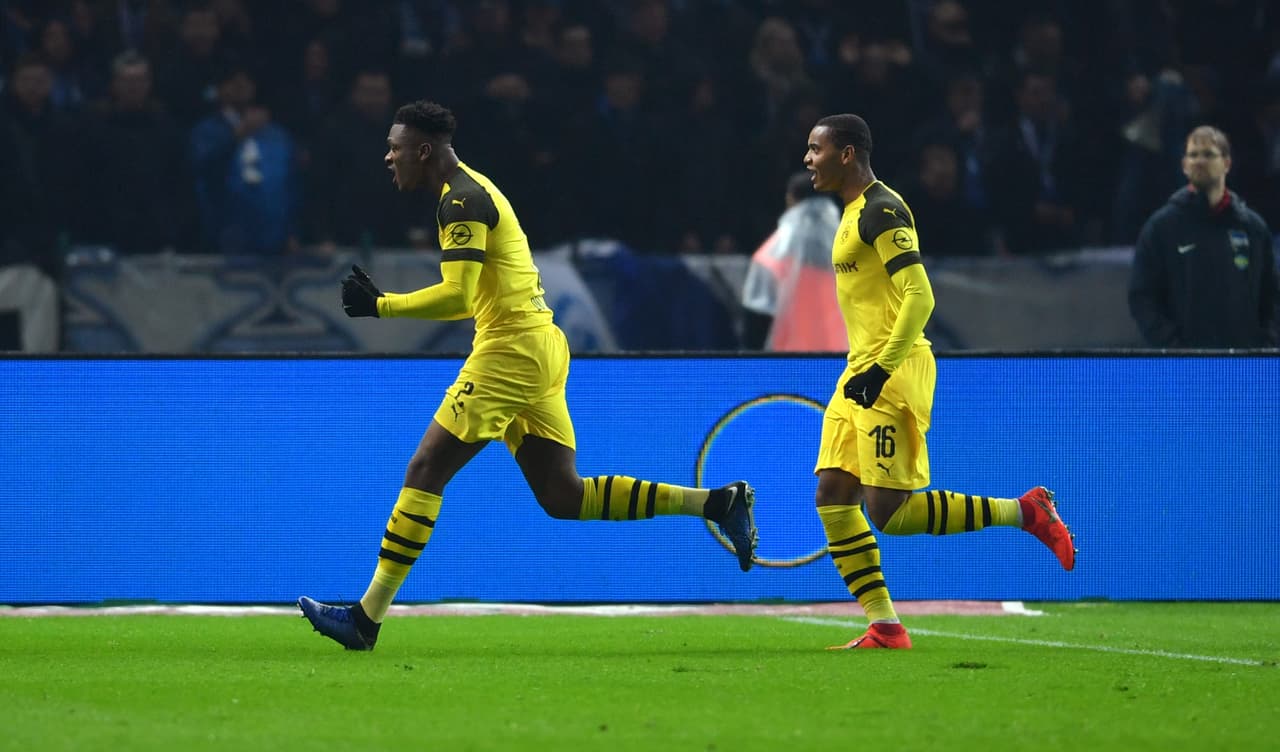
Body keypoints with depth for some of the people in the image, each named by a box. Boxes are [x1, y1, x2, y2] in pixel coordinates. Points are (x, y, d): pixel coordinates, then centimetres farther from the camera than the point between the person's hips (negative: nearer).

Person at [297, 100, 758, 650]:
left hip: (511, 351, -10)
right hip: (540, 347, 10)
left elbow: (457, 296, -23)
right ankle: (719, 503, 4)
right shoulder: (469, 190, 20)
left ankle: (366, 618, -6)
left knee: (424, 472, -7)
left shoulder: (462, 201, -12)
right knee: (563, 496, 6)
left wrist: (380, 305, -16)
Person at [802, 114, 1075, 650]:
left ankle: (1027, 511, -3)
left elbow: (919, 297, -21)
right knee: (833, 496, 2)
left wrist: (880, 369, -25)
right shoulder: (856, 212, 18)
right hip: (862, 374, 10)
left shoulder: (881, 211, -14)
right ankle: (884, 627, 2)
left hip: (893, 375, -10)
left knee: (889, 511, -13)